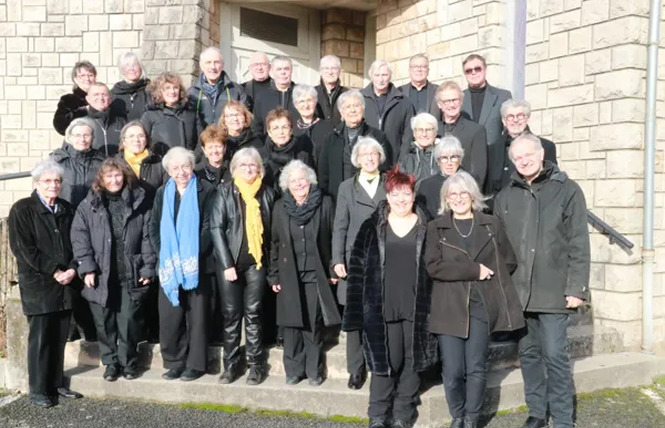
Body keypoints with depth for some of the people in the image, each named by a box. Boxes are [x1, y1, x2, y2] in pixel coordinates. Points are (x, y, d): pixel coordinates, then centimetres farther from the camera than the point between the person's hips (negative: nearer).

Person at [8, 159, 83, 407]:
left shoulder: (67, 209, 13)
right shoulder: (22, 209, -2)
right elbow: (22, 248, -10)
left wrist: (72, 269, -6)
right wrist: (53, 271, -13)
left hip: (65, 283, 4)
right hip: (37, 283, -4)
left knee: (60, 337, 8)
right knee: (40, 338, -1)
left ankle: (56, 383, 20)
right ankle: (38, 390, 9)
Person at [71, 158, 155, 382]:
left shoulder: (139, 202, 4)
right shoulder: (89, 205, 5)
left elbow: (148, 237, 1)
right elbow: (79, 237, 0)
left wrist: (148, 268, -5)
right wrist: (87, 268, -9)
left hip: (131, 275, -1)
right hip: (101, 275, 1)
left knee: (129, 320, 3)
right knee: (104, 322, 8)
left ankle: (129, 362, 19)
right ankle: (111, 362, 23)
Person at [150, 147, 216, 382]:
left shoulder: (205, 190, -1)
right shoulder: (163, 193, 12)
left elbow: (209, 227, -7)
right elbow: (154, 228, 10)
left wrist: (192, 256, -13)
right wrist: (164, 255, -3)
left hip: (196, 265, -3)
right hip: (170, 265, 3)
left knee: (196, 314, 2)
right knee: (169, 315, 2)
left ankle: (195, 364, 11)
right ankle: (175, 362, 15)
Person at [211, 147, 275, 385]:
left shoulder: (267, 193, 6)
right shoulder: (225, 191, 0)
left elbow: (271, 230, 7)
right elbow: (217, 228, -5)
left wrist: (272, 264, 1)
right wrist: (226, 264, -12)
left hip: (256, 262, 1)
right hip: (230, 261, 0)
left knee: (253, 314, 5)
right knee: (231, 315, 5)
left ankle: (255, 364, 13)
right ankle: (231, 363, 16)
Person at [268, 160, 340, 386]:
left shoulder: (324, 203, 0)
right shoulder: (280, 207, 6)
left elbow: (334, 238, 2)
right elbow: (274, 243, 8)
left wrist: (333, 270, -2)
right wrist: (273, 276, 5)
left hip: (316, 275, -1)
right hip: (289, 276, 2)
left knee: (314, 325, 2)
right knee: (291, 324, 4)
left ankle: (314, 370, 16)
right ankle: (293, 370, 17)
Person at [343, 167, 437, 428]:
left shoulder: (426, 228, 5)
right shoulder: (372, 227, 4)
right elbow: (358, 266, 3)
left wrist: (433, 305, 0)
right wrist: (360, 306, -1)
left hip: (416, 307, 1)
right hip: (382, 307, -1)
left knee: (411, 360, 8)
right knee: (385, 360, 0)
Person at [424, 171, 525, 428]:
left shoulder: (491, 225, 10)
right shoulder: (436, 228, 5)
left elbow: (509, 262, 12)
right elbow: (433, 266, -8)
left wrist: (489, 278, -1)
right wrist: (475, 270, -11)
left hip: (481, 305, 1)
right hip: (449, 307, -1)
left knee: (476, 368, 0)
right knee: (453, 372, -1)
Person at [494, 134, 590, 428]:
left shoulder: (567, 190, -3)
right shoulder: (505, 197, 8)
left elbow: (578, 244, -6)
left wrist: (576, 287, -11)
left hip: (553, 290, -4)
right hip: (517, 291, 4)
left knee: (555, 355, -1)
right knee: (528, 353, 13)